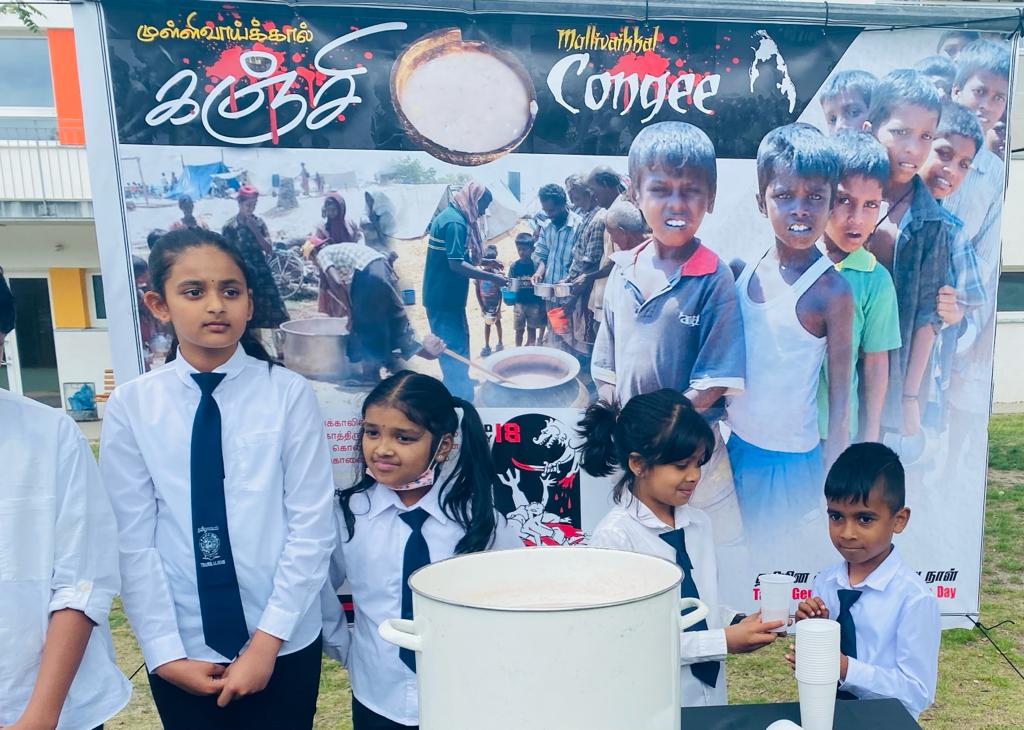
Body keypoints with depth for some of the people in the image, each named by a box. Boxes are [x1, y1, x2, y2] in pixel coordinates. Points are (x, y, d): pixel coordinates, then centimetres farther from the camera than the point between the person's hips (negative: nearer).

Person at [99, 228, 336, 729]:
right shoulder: (130, 405, -6)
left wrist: (268, 640, -10)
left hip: (285, 646, -1)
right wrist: (166, 654, -5)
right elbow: (133, 542, -4)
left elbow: (312, 527, -9)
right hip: (181, 652, 1)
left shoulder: (289, 394, -11)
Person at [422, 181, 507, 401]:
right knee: (456, 352, -4)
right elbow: (456, 264, -25)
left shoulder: (451, 216, 13)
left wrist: (481, 269, 13)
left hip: (443, 296, 10)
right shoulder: (455, 222, -19)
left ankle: (456, 389, 36)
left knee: (454, 348, 21)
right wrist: (491, 277, -20)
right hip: (444, 298, -10)